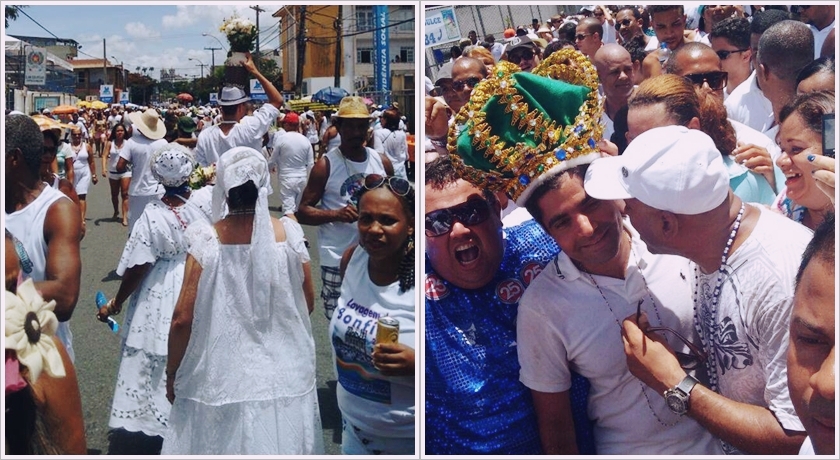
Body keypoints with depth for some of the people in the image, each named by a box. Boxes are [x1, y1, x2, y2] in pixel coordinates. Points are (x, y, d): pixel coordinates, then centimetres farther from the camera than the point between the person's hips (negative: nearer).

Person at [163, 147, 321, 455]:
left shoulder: (207, 241, -15)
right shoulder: (288, 234, -9)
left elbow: (183, 318, -12)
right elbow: (307, 304, 1)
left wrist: (172, 373, 3)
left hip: (222, 379, -1)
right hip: (284, 376, 2)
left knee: (222, 442, 17)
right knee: (281, 442, 20)